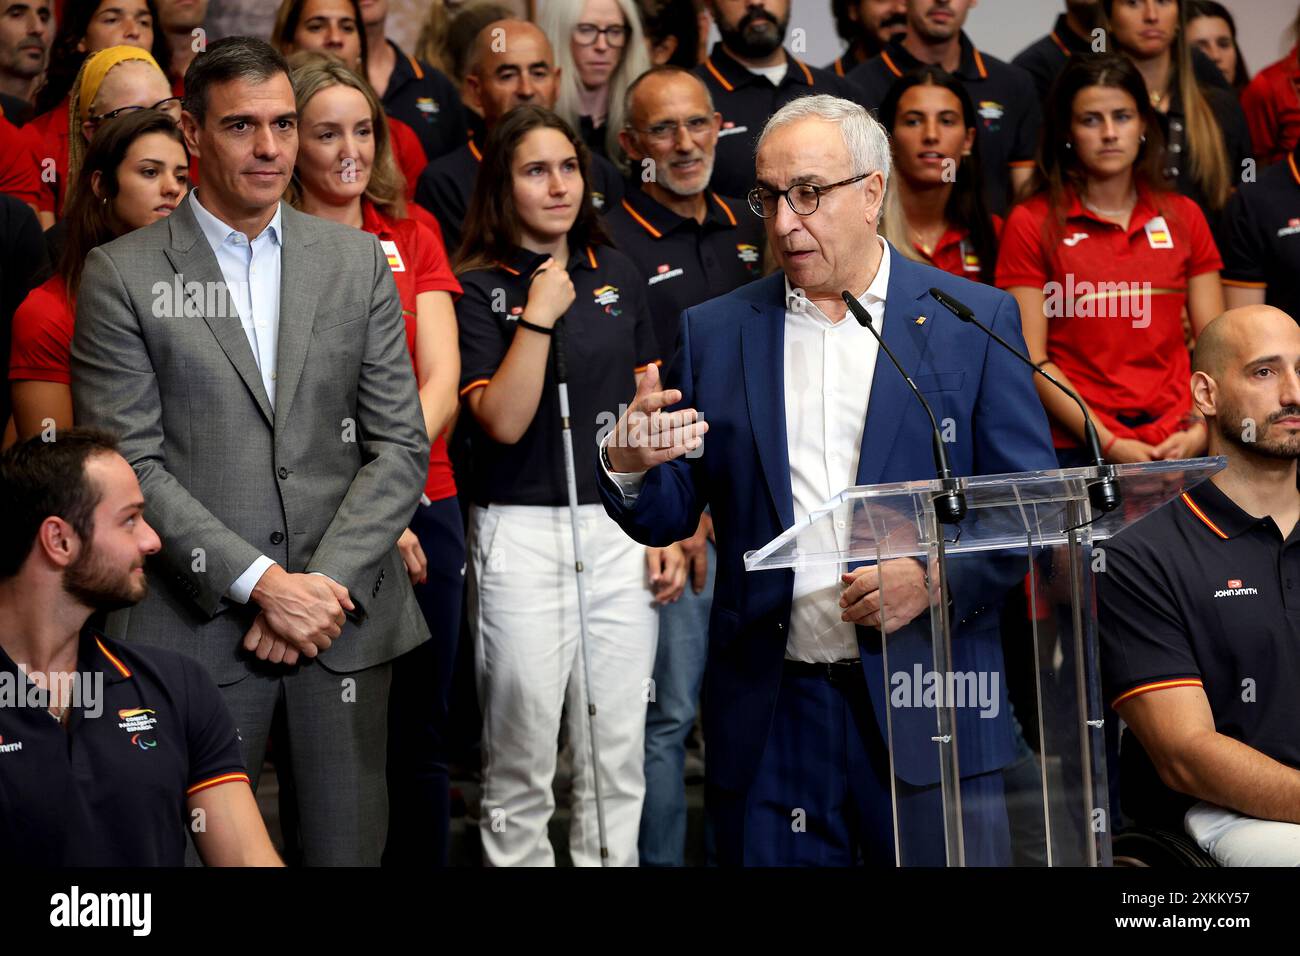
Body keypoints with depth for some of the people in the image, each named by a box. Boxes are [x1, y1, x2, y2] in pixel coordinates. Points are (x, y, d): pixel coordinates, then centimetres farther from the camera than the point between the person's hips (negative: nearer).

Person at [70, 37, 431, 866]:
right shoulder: (123, 276, 0)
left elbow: (401, 445, 6)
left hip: (347, 616, 3)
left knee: (349, 844, 7)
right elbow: (129, 463, -6)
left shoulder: (357, 261, 9)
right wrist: (259, 583, -14)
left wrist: (327, 583, -8)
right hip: (198, 626, -3)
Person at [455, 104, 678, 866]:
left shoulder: (618, 275, 10)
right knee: (522, 754, 2)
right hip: (522, 536, -4)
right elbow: (504, 420, -13)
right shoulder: (479, 288, -3)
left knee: (619, 753, 7)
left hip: (618, 530, 4)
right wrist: (540, 314, -16)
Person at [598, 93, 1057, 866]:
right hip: (771, 713, 2)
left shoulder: (974, 320, 3)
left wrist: (938, 576, -14)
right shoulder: (716, 332, 9)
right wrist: (629, 468, -13)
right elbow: (669, 518, 9)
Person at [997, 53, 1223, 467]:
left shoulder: (1183, 217, 12)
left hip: (1175, 445, 2)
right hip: (1076, 448, -2)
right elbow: (1032, 359, -5)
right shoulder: (1031, 224, 2)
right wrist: (1109, 443, -12)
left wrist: (1199, 431, -6)